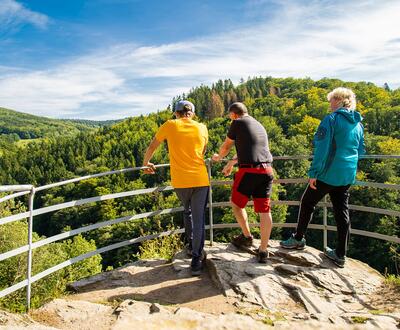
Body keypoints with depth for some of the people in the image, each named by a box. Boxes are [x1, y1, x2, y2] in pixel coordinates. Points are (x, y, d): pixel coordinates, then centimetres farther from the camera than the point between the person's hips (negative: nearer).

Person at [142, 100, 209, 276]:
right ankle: (196, 258, 5)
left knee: (187, 211, 25)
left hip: (180, 181, 0)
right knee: (199, 217, 6)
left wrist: (146, 163, 28)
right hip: (200, 179, 0)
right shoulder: (202, 128, 6)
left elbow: (152, 147, 11)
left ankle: (191, 245, 33)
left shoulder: (169, 125, 2)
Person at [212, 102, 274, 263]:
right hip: (267, 171, 6)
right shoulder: (260, 126, 23)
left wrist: (219, 157, 35)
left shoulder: (238, 123, 3)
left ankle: (247, 236, 25)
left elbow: (226, 146, 14)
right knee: (264, 209, 5)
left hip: (249, 171, -6)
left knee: (236, 203, 15)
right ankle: (263, 251, 10)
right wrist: (231, 163, 46)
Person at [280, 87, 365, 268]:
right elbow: (360, 151, 18)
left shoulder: (331, 119, -12)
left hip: (328, 173, -7)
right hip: (347, 175, 7)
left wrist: (313, 173, -16)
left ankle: (298, 239, 23)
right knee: (342, 211, 10)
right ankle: (340, 254, 17)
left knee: (307, 203, 11)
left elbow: (321, 149, -18)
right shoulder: (358, 124, 10)